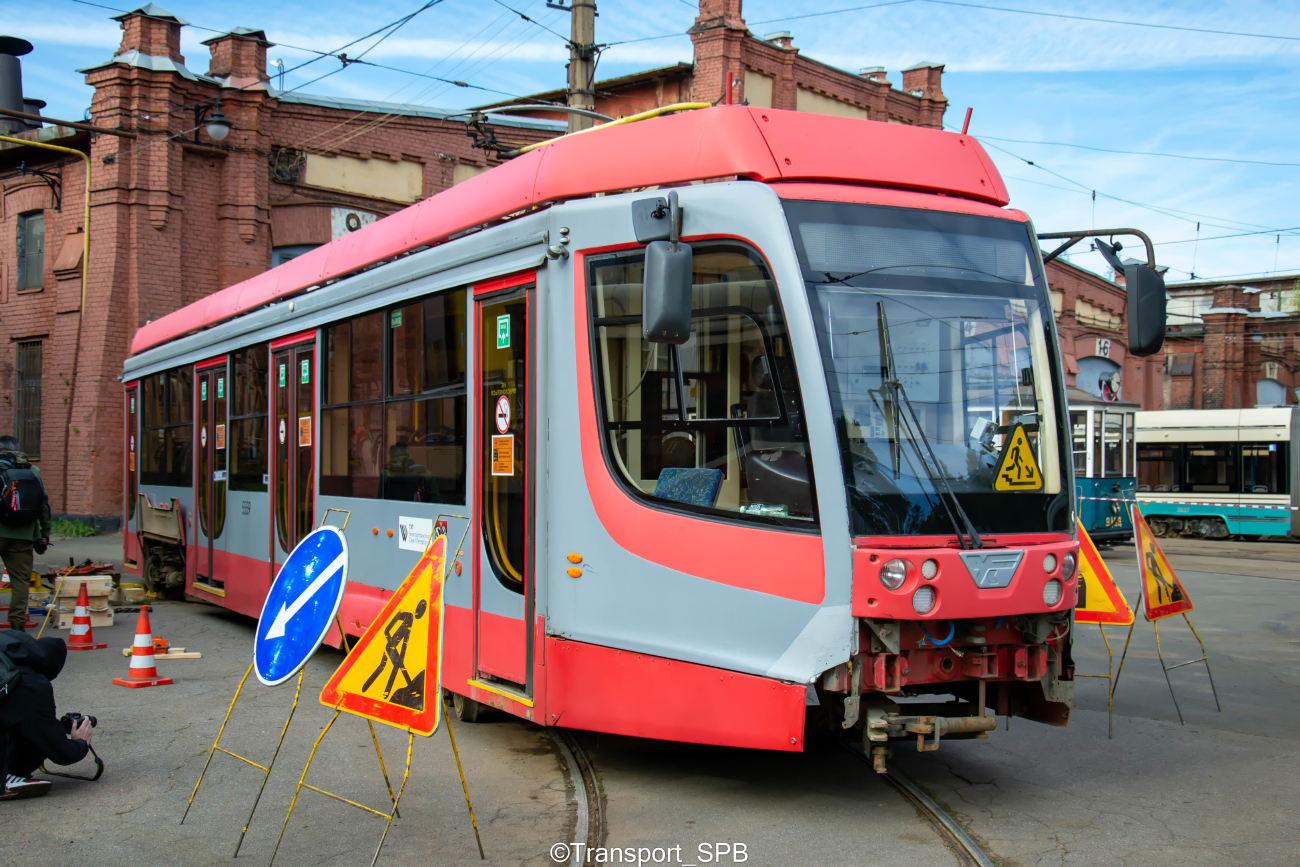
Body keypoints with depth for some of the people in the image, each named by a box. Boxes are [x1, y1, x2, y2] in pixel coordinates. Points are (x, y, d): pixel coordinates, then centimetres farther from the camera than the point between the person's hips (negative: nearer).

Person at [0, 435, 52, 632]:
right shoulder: (33, 471, 8)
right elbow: (43, 505, 8)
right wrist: (45, 533, 14)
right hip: (23, 535, 3)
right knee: (20, 580, 6)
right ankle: (17, 622, 3)